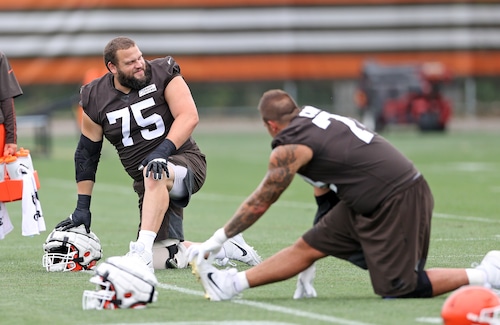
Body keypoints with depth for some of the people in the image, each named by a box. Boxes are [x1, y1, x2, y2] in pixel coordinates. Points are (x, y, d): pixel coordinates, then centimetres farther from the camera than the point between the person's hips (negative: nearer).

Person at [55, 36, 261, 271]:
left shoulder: (163, 74, -5)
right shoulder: (96, 99, 3)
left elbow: (189, 116, -15)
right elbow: (87, 154, 10)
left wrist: (163, 151, -29)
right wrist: (82, 207, 8)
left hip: (185, 163, -4)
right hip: (147, 183, 4)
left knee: (154, 174, -41)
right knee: (165, 260, -8)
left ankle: (142, 249, -46)